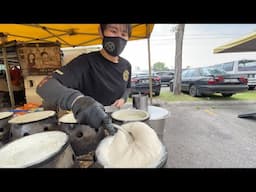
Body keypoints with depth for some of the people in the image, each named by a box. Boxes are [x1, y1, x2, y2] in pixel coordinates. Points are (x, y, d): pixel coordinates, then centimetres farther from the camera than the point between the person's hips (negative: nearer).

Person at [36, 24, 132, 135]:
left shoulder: (126, 65, -1)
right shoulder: (86, 62, -21)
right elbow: (44, 85, -29)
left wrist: (123, 99, -7)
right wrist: (76, 99, -49)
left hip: (117, 121, 5)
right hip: (90, 128, -4)